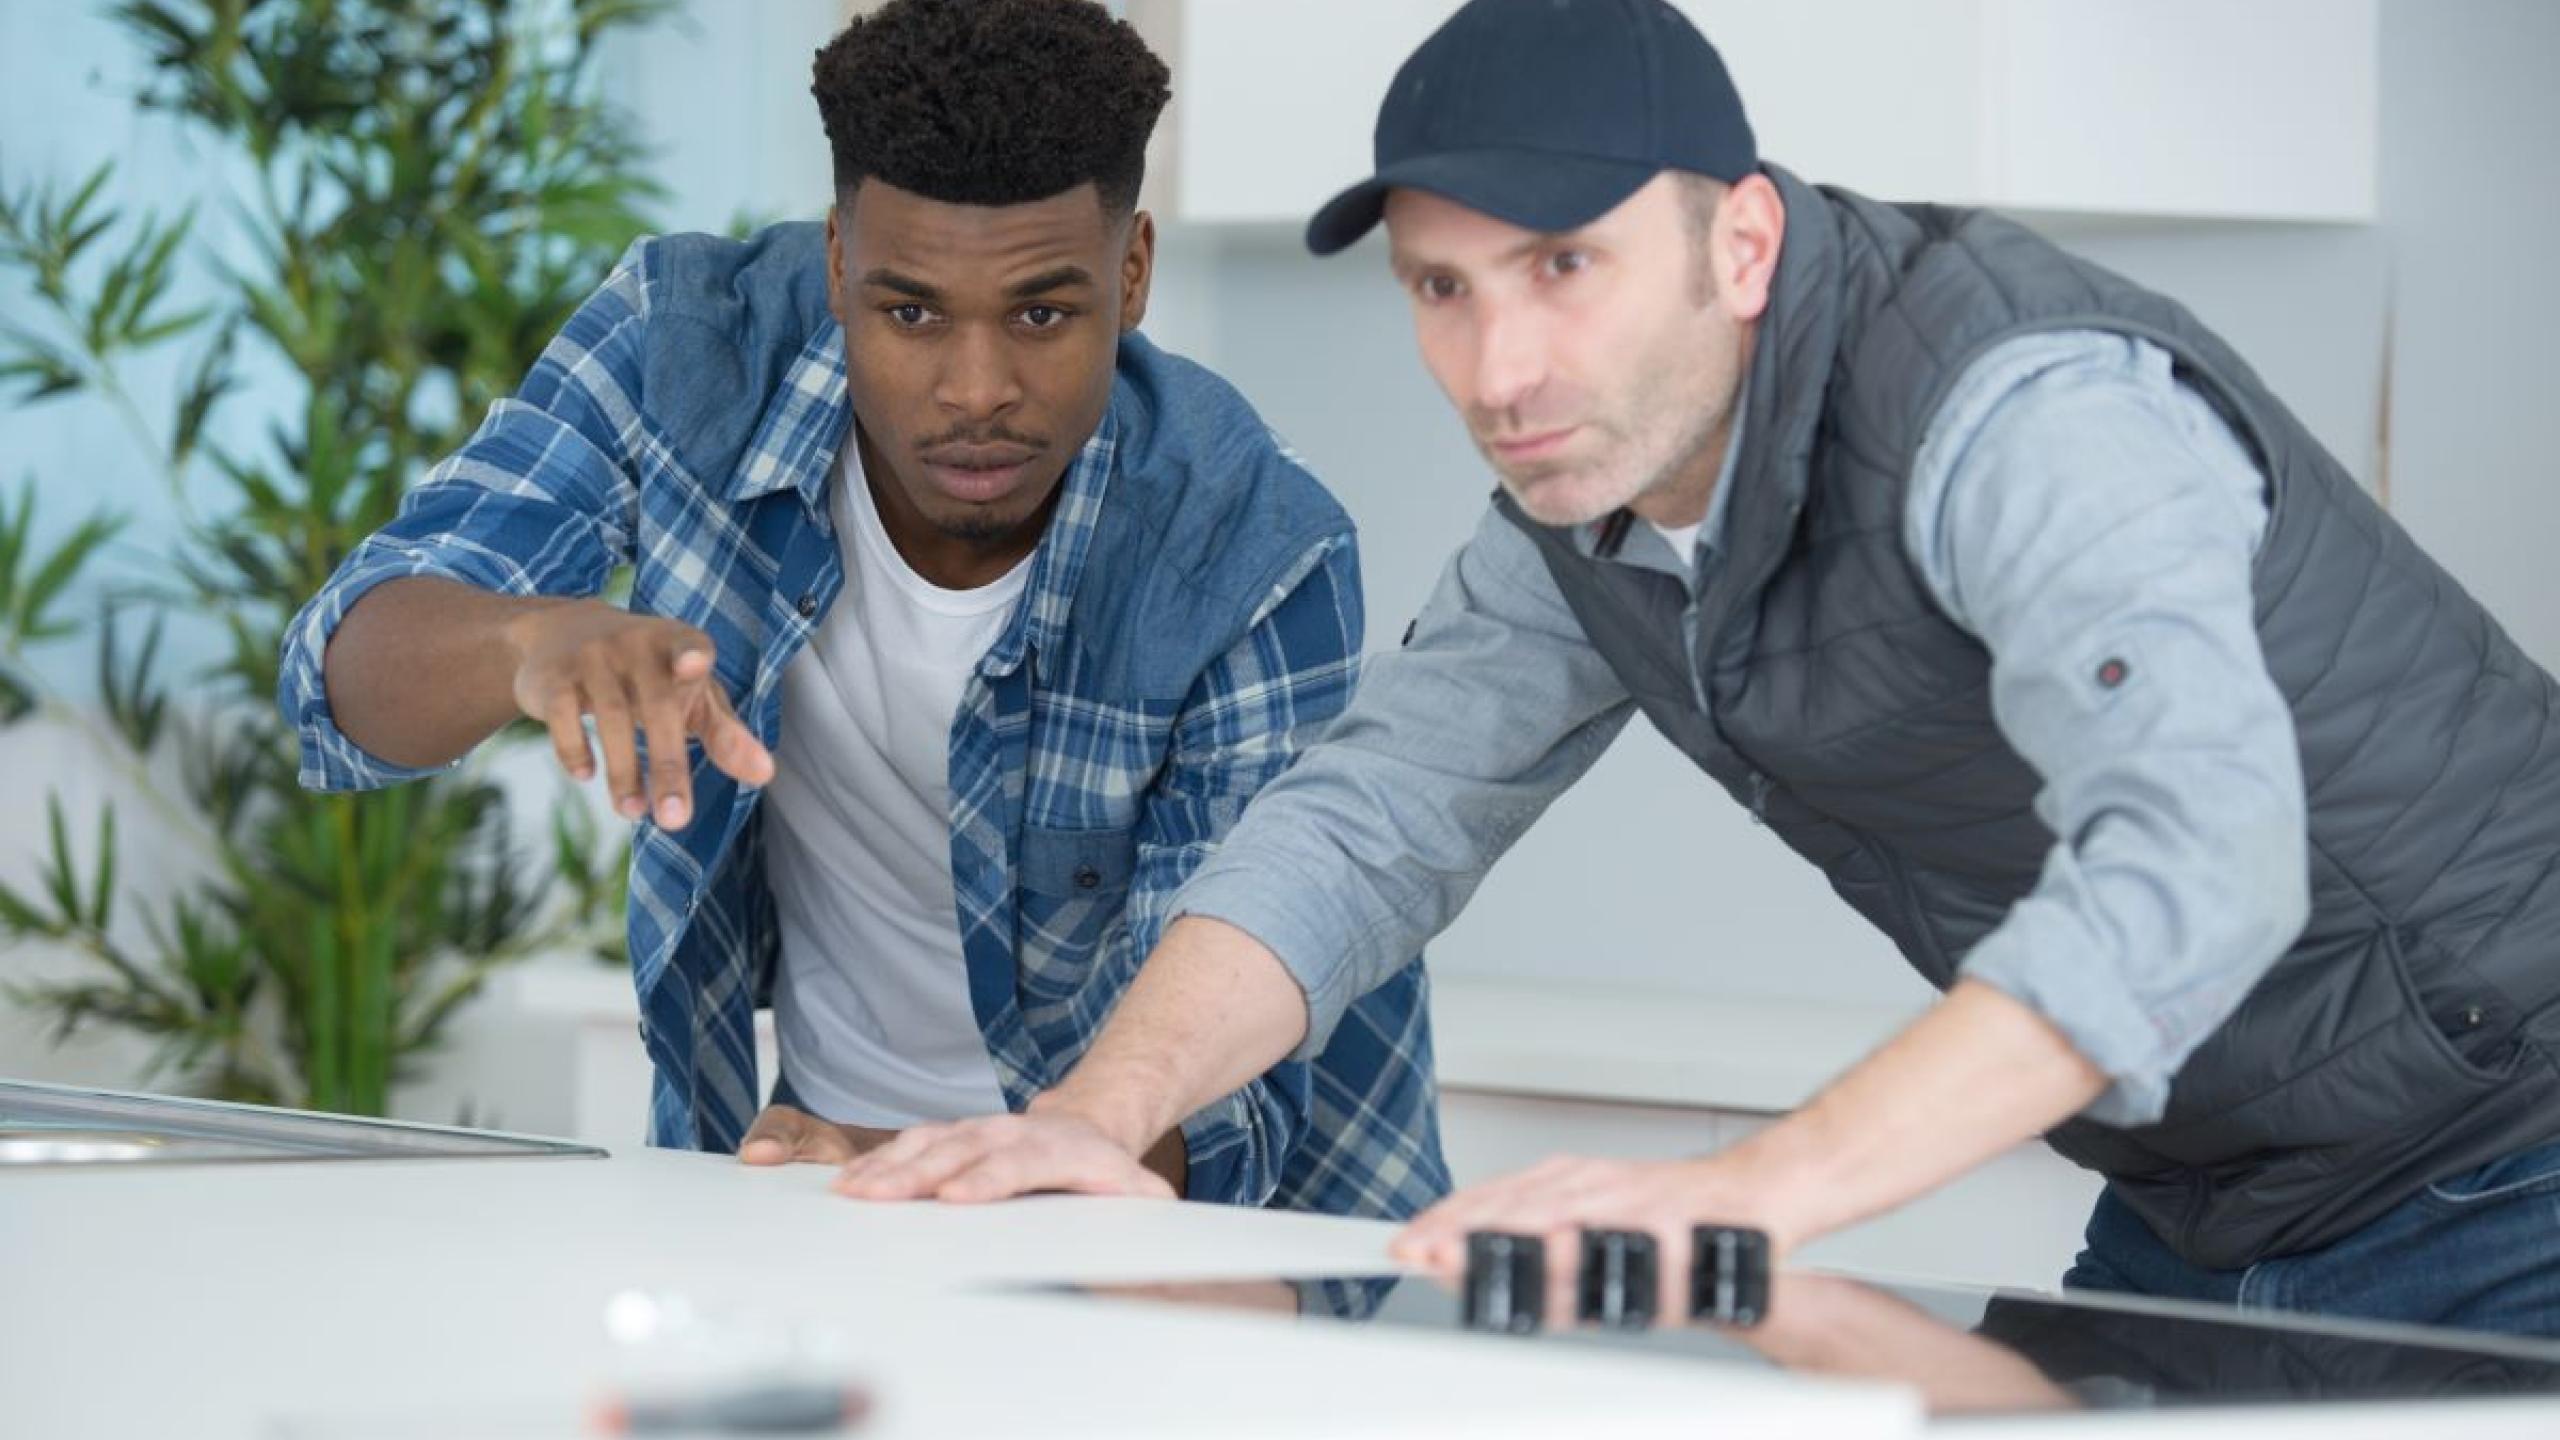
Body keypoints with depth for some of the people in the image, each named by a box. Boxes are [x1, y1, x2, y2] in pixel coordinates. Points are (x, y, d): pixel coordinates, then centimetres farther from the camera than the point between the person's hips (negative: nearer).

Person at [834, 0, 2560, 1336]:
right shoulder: (1586, 483, -1)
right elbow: (1370, 817, 1)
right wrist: (1106, 1107, -17)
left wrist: (1755, 1190, -52)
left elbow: (2190, 856, -43)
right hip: (2199, 1211, 8)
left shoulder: (2025, 407, -29)